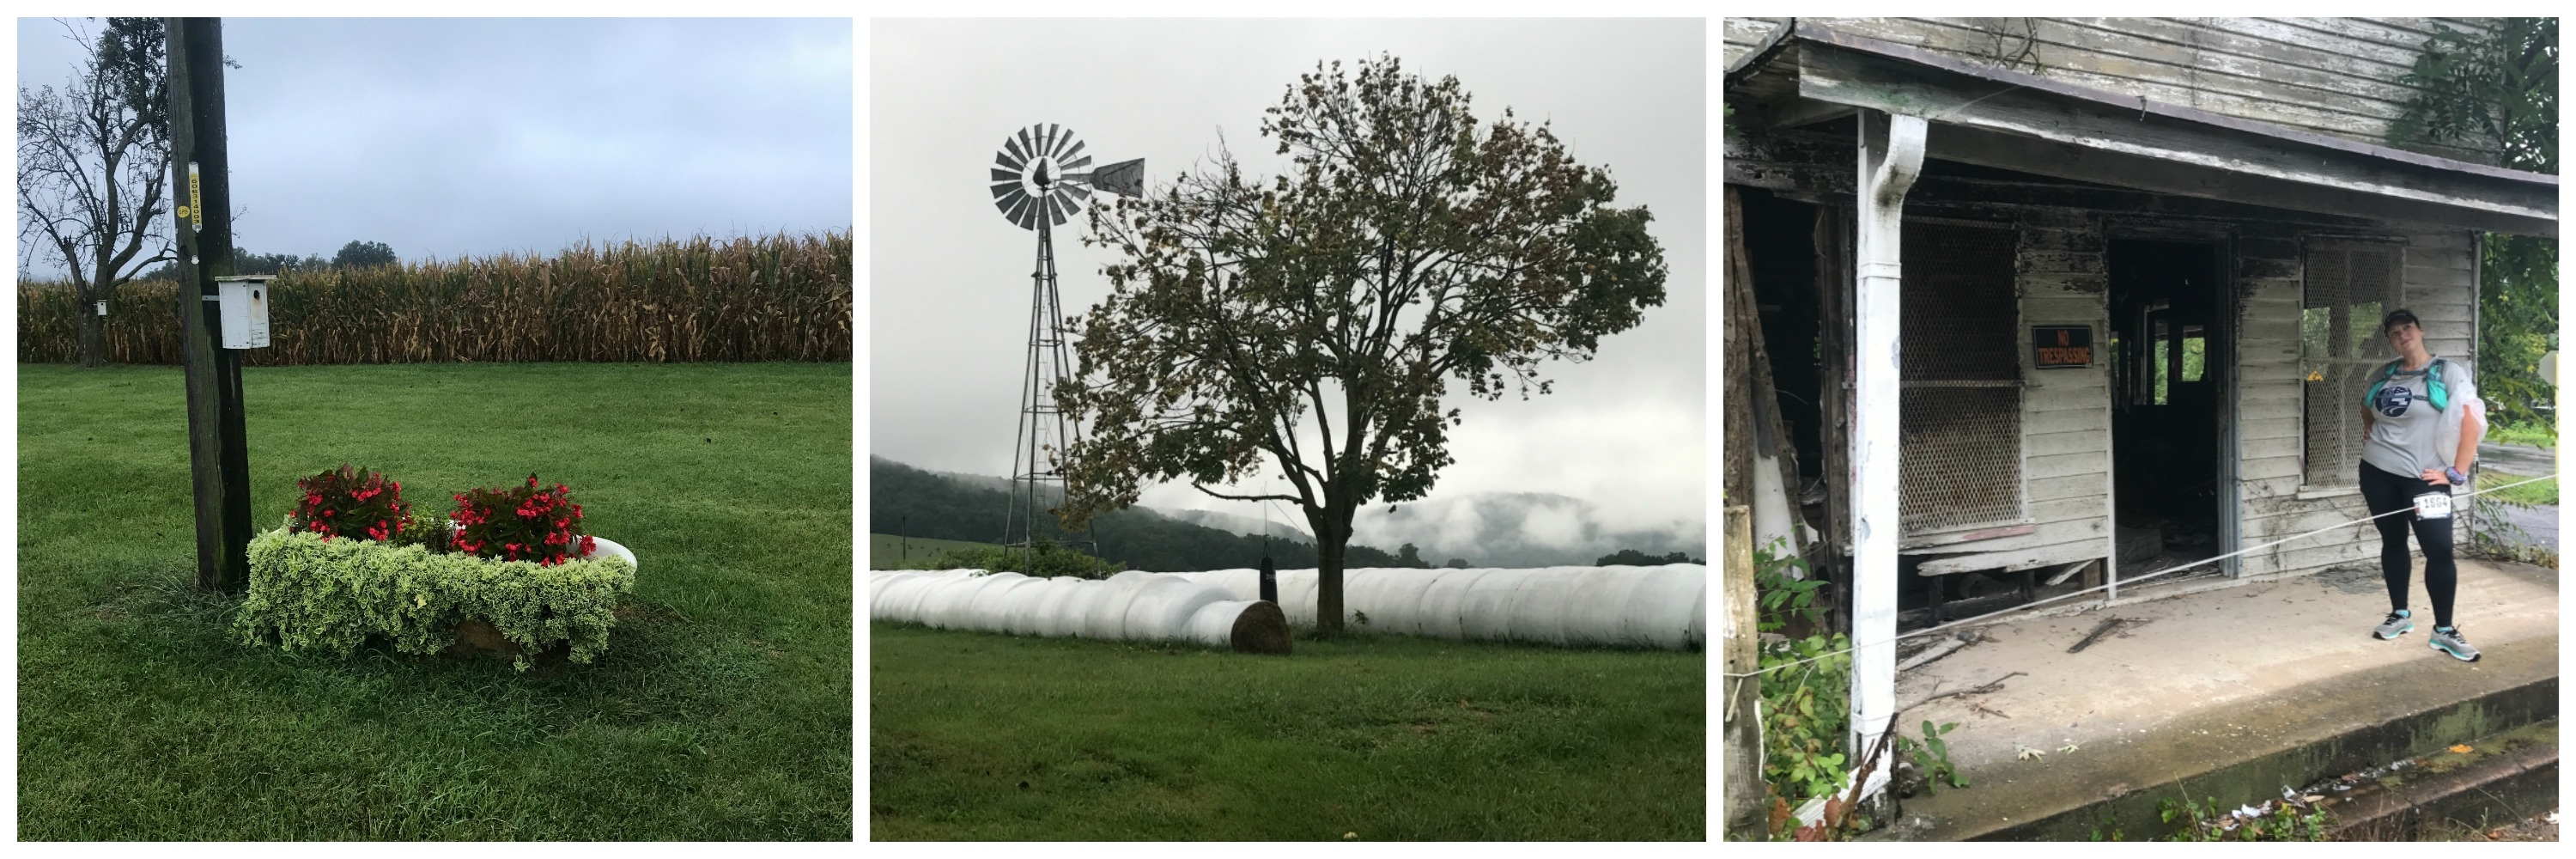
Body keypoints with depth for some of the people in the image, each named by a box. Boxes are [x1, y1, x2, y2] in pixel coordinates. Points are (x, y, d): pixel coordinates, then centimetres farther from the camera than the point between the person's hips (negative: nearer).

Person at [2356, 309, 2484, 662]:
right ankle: (2400, 614, 26)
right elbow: (2366, 405, 32)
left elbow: (2471, 422, -13)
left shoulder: (2448, 372, -7)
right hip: (2377, 472, 5)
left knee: (2439, 550, -8)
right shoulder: (2384, 375, 8)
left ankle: (2444, 630, 1)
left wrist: (2457, 473, -15)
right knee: (2392, 541, 13)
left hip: (2423, 476, -4)